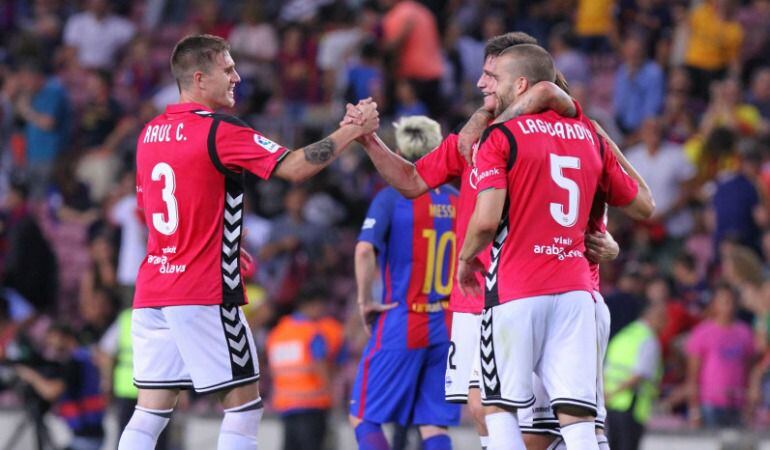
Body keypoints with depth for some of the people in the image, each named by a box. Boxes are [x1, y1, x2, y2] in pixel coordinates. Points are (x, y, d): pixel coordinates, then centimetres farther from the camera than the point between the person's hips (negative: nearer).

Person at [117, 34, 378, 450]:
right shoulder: (219, 131, -11)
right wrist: (354, 130, -5)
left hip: (151, 292, 7)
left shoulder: (150, 133, 12)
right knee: (245, 403, 4)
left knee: (150, 412, 4)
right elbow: (296, 167, -16)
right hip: (203, 295, -7)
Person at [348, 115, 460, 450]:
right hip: (446, 328, 5)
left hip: (400, 325, -5)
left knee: (363, 419, 4)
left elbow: (365, 249, -21)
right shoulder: (457, 200, 8)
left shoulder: (392, 197, -7)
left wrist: (365, 300, -9)